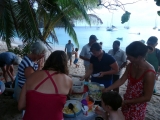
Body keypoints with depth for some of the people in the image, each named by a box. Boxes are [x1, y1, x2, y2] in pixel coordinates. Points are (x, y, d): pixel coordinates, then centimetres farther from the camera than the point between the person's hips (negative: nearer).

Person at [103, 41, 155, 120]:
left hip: (138, 107, -5)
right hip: (127, 101, 6)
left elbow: (147, 97, -23)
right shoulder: (130, 66, -10)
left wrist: (125, 102, -20)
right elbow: (121, 80, 0)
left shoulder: (149, 73, -29)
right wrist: (107, 89, -7)